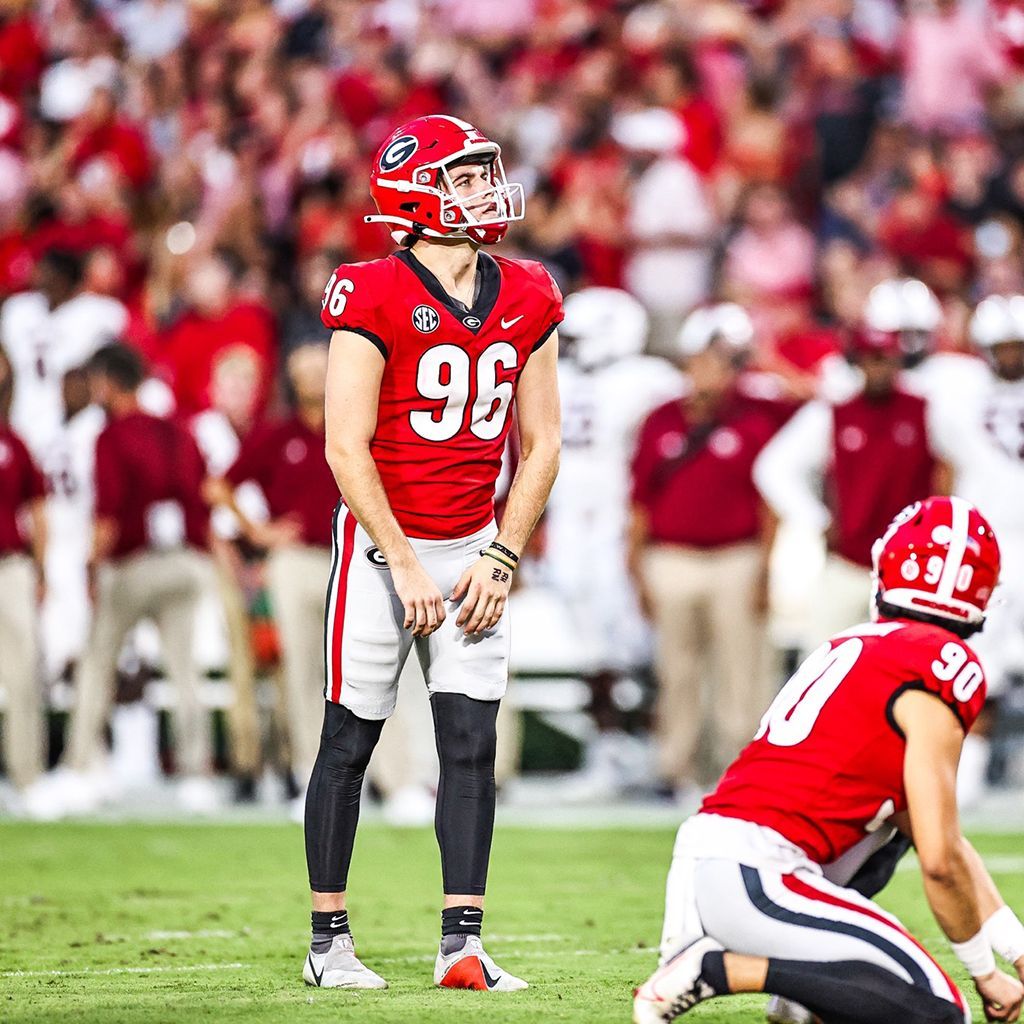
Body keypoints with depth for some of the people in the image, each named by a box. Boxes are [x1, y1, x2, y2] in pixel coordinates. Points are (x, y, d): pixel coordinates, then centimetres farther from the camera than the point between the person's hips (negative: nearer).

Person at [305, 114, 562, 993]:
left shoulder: (527, 301, 3)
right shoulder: (376, 297, -13)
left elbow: (541, 444, 7)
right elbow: (347, 448, -14)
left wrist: (500, 559, -2)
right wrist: (405, 566, -15)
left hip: (472, 549, 5)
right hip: (382, 542, -4)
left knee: (472, 745, -1)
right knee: (348, 745, 2)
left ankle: (463, 943, 0)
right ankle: (330, 943, 11)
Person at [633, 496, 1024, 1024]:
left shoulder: (849, 647, 21)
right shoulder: (943, 665, -6)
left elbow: (933, 837, 25)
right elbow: (941, 860, -9)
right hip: (752, 877, -9)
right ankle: (720, 969, -12)